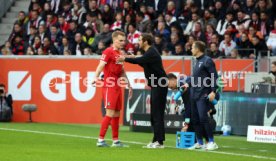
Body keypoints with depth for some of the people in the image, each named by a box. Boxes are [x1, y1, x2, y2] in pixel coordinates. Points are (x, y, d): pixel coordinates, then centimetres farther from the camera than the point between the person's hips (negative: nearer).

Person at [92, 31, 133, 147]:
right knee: (110, 114, -12)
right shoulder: (108, 52, -8)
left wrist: (128, 85, 28)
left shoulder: (119, 54, 17)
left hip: (118, 87, 8)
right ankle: (100, 140, -10)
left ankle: (116, 140, 14)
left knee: (116, 114, 9)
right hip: (109, 87, -8)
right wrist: (96, 77, -36)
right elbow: (101, 65, -21)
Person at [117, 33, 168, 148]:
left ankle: (159, 142, -10)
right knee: (154, 114, 11)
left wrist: (125, 59, -16)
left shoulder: (151, 53, -15)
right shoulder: (150, 52, 15)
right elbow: (144, 64, 19)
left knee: (157, 114, -10)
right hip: (156, 86, 10)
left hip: (159, 86, -10)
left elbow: (139, 61, -27)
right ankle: (156, 140, 14)